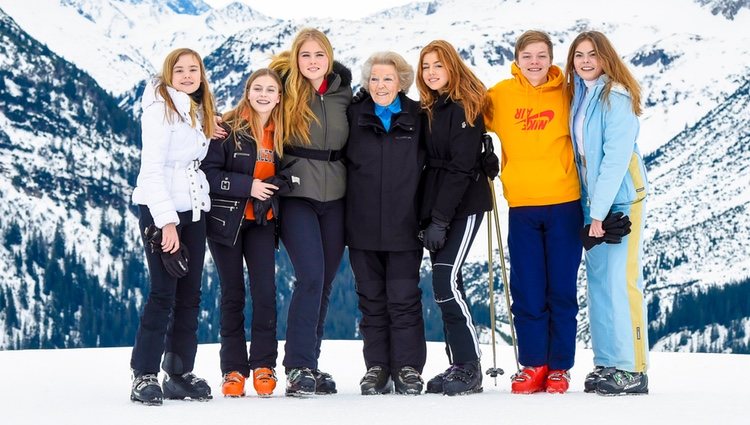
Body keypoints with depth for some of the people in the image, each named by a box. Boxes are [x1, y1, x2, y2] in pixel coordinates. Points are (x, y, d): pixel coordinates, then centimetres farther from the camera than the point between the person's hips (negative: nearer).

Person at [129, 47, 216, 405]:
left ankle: (180, 374, 12)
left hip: (193, 211, 8)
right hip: (161, 211, -7)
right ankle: (145, 375, -3)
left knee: (190, 295, 6)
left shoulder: (198, 111, 16)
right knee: (163, 293, -10)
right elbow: (152, 169, -14)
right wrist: (166, 221, -20)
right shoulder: (160, 108, -8)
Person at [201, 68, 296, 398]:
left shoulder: (280, 133, 6)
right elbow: (208, 172, -13)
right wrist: (248, 186, -20)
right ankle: (234, 369, 11)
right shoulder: (228, 129, -6)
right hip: (226, 219, -2)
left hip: (262, 222, 3)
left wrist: (280, 185, -6)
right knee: (233, 294, 3)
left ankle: (263, 365, 7)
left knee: (265, 292, -6)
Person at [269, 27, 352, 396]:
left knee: (324, 282, 6)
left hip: (335, 198, 4)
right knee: (310, 276, -16)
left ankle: (308, 363, 16)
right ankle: (298, 367, -10)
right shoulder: (285, 91, -1)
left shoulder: (342, 92, 8)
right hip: (296, 196, -4)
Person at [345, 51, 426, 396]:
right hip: (363, 226, 2)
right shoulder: (355, 116, 5)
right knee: (371, 299, 8)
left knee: (404, 299, -1)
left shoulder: (417, 117, 3)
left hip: (403, 225, -2)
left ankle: (409, 368, 8)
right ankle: (377, 368, 16)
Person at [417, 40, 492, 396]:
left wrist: (440, 219, -18)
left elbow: (460, 167, -15)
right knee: (446, 283, 6)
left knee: (445, 280, -16)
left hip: (463, 205, -8)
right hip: (436, 209, 8)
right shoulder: (429, 109, 15)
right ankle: (458, 365, 11)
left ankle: (470, 367, -9)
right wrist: (428, 216, 6)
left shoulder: (465, 107, -9)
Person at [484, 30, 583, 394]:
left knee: (562, 289, 4)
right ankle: (533, 364, 13)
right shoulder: (501, 94, 3)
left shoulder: (566, 94, 1)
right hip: (521, 205, 1)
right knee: (527, 290, 3)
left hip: (563, 203, -1)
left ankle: (559, 366, 13)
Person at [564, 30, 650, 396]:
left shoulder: (616, 97, -12)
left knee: (621, 279, -9)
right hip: (591, 199, 8)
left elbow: (616, 156, -17)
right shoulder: (577, 96, 12)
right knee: (598, 278, 8)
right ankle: (606, 363, 15)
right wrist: (589, 205, 6)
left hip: (621, 197, -8)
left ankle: (632, 370, -4)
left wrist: (600, 210, -19)